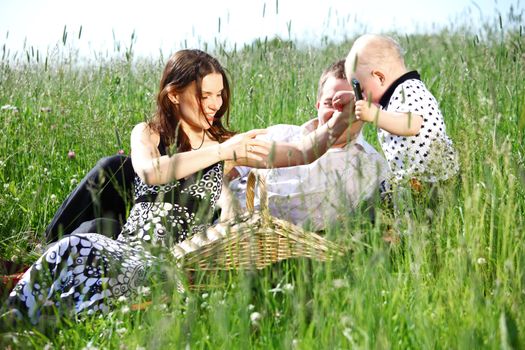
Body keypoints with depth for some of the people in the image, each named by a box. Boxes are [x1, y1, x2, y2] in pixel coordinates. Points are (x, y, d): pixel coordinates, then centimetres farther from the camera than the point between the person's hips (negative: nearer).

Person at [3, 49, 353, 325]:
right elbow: (151, 172, -16)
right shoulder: (147, 134, 9)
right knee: (75, 248, -33)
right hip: (129, 248, 1)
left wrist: (341, 121, -15)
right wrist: (219, 152, -22)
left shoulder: (228, 144, 9)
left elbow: (302, 153, 2)